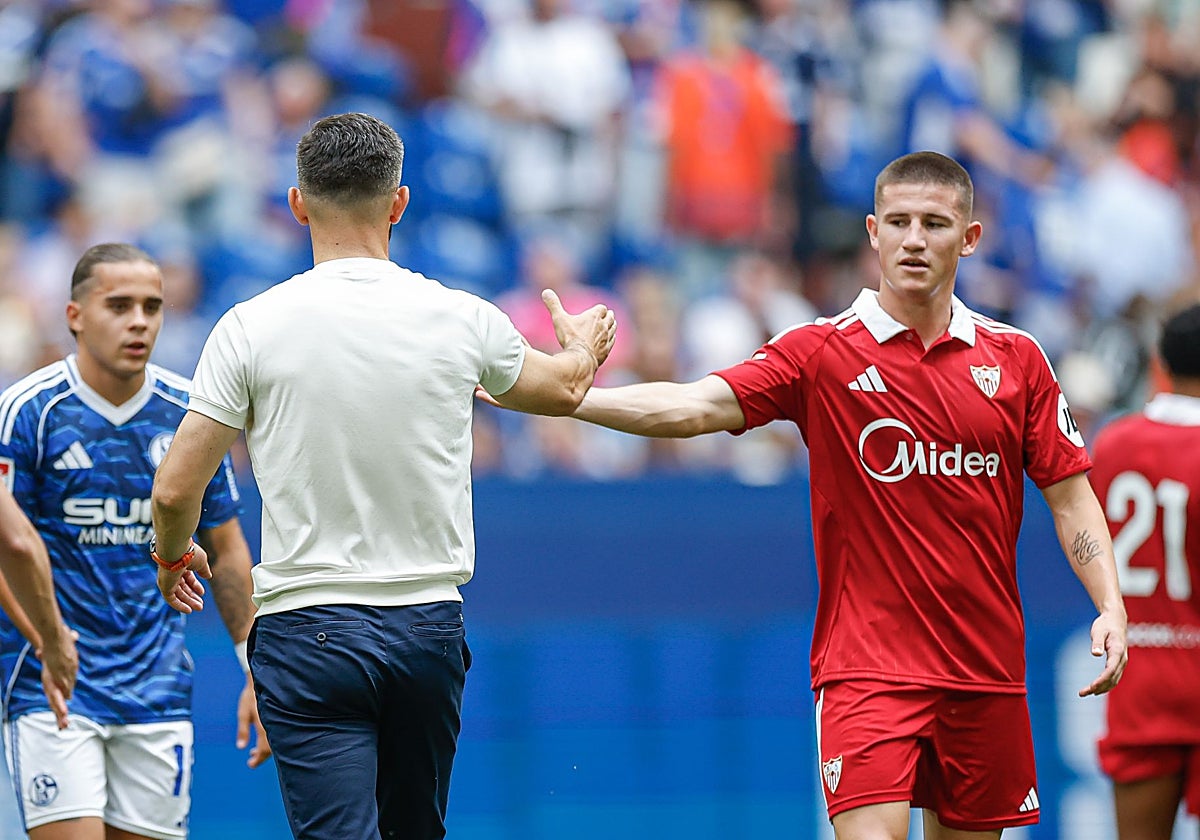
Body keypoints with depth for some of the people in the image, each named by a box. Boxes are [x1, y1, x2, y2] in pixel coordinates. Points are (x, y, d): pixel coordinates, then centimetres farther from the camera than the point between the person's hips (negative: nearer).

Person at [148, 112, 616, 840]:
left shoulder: (252, 328, -8)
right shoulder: (461, 321, 0)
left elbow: (175, 492, -6)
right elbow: (564, 388, 22)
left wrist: (174, 557, 18)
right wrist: (581, 348, 47)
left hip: (307, 635, -3)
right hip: (429, 626, 3)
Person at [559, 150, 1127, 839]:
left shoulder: (1015, 358, 7)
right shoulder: (822, 354, -2)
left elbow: (1070, 494, 11)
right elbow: (692, 407, -12)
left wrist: (1110, 606, -2)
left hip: (987, 668, 3)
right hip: (868, 667, -3)